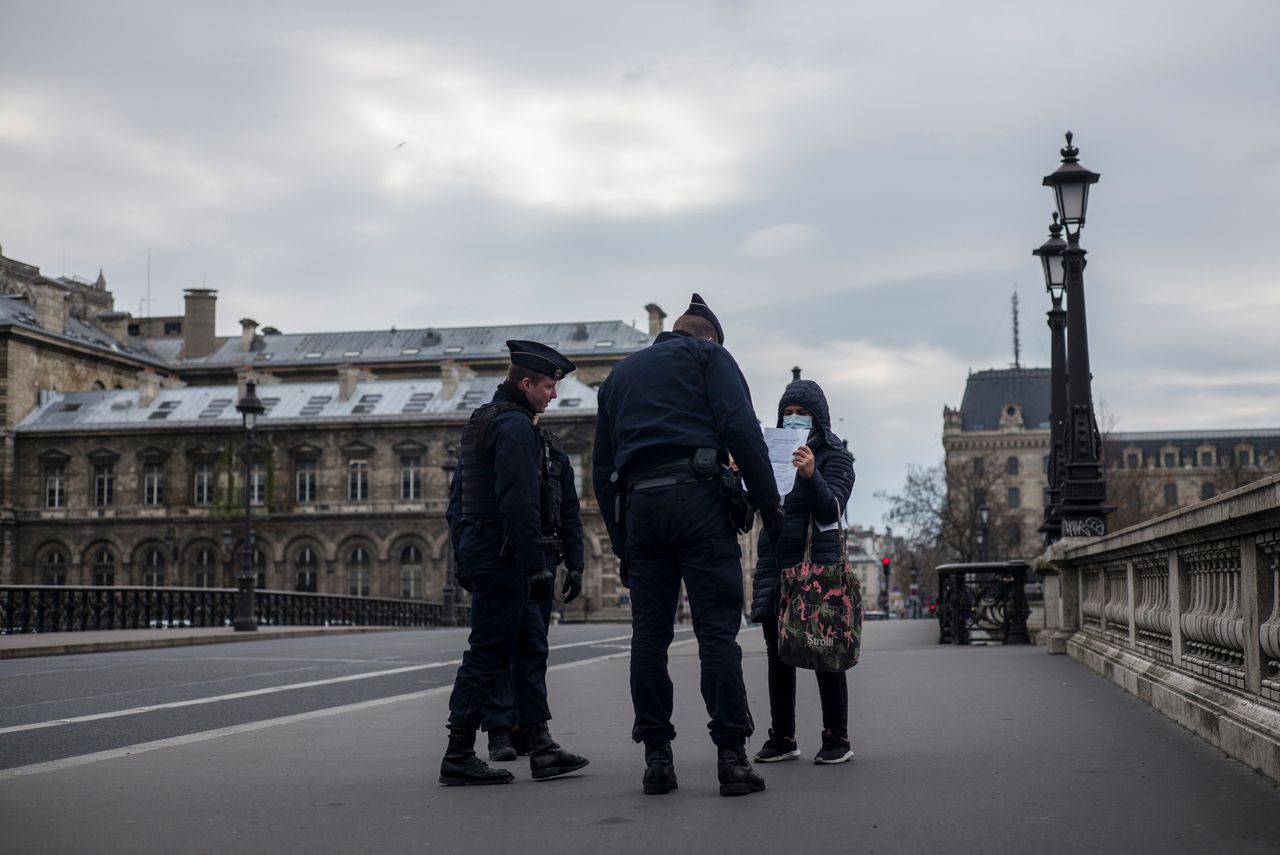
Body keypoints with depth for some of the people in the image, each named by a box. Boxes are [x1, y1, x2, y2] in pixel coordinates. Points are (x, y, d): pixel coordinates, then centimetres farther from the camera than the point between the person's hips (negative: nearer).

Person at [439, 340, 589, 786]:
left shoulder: (483, 421, 18)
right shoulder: (516, 426, -14)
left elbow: (461, 497, 23)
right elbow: (519, 503, -23)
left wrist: (465, 556, 24)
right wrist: (535, 565, -22)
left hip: (480, 548, 11)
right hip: (503, 555, -11)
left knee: (530, 648, 13)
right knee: (487, 653, -6)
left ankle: (542, 748, 16)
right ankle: (458, 756, -1)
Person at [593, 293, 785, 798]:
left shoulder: (620, 374, 28)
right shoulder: (707, 355, 13)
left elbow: (602, 468, 23)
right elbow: (740, 428, -6)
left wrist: (621, 544, 24)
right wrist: (768, 502, -5)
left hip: (638, 504, 5)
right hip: (697, 493, -4)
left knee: (649, 635, 6)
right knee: (717, 629, -5)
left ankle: (657, 759, 5)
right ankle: (731, 756, -8)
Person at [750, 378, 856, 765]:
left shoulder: (834, 457, 1)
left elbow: (831, 511, -12)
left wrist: (811, 476, -29)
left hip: (817, 566, -5)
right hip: (774, 566, 5)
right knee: (779, 655, 6)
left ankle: (837, 739, 6)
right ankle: (782, 738, 13)